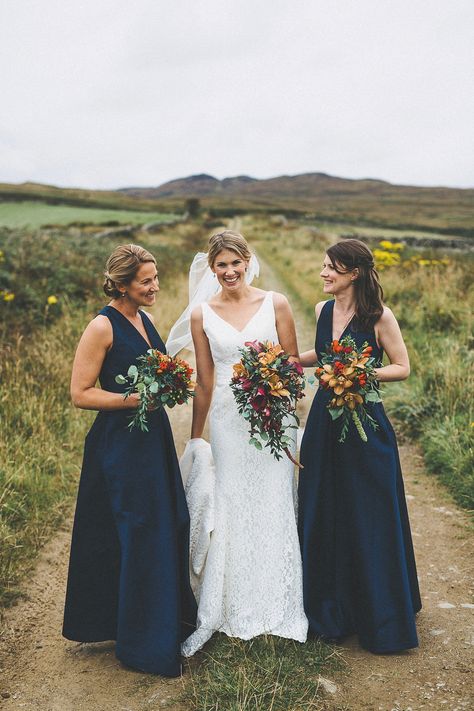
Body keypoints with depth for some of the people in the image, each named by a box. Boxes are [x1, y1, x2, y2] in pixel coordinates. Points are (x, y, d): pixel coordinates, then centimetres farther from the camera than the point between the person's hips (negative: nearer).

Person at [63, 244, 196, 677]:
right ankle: (144, 645, 19)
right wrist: (136, 398, -22)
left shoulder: (144, 320, 10)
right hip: (121, 445, -8)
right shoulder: (103, 327, -15)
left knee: (168, 527, 15)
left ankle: (170, 620, 36)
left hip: (154, 440, 8)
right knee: (138, 539, 1)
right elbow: (80, 393, -16)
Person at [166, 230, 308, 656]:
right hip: (227, 420, 1)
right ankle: (213, 617, 18)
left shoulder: (275, 304, -1)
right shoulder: (202, 315, 2)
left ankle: (277, 608, 25)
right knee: (226, 512, 6)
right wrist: (195, 436, 9)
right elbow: (204, 380, 7)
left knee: (272, 509, 6)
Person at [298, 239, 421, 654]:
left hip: (364, 425, -6)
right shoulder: (323, 310, 5)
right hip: (324, 423, 6)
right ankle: (330, 610, 33)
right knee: (323, 517, 13)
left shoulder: (379, 317, -12)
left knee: (369, 521, 4)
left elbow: (402, 368, -7)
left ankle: (380, 618, 25)